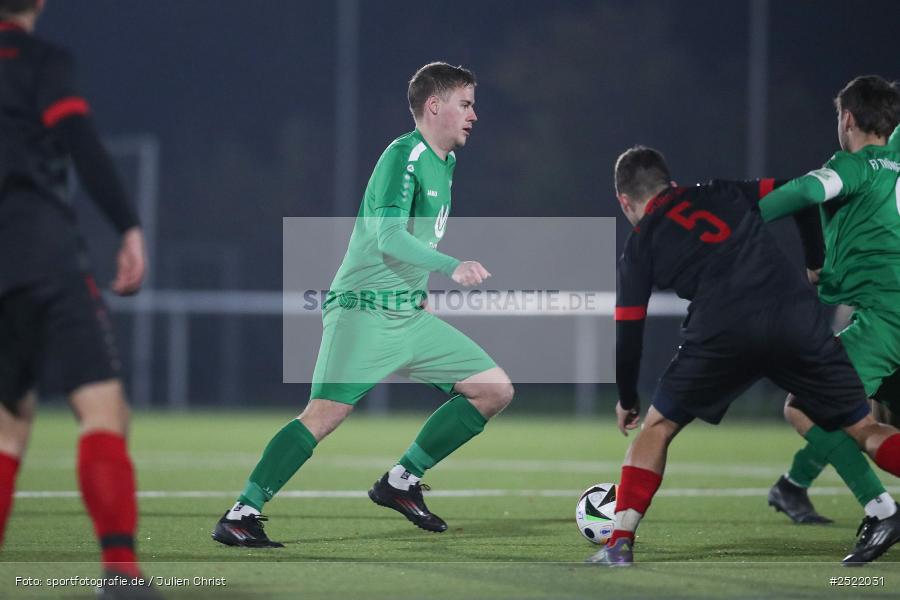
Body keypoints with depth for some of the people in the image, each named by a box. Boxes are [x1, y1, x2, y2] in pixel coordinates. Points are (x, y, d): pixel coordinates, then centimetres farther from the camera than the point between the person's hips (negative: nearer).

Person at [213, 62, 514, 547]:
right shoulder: (403, 155, -13)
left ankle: (401, 481, 9)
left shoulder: (444, 161, 15)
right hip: (364, 311, -9)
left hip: (411, 316, 9)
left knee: (496, 390, 3)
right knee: (324, 414, -20)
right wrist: (452, 267, -35)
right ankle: (241, 514, -13)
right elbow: (389, 238, -26)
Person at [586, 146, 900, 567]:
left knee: (658, 426, 19)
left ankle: (620, 543, 11)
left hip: (722, 331, -2)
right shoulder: (722, 195, 25)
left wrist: (626, 400, 34)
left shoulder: (640, 246, 19)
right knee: (864, 428, 9)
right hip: (797, 316, 2)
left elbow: (628, 333, 20)